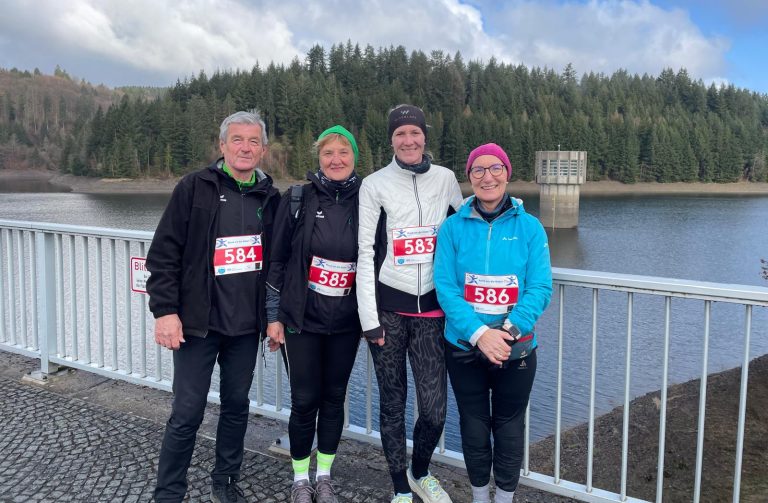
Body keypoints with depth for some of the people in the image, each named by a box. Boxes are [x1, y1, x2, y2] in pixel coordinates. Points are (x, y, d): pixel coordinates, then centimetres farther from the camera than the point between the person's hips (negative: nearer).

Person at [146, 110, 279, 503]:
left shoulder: (270, 197, 6)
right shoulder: (195, 188, -4)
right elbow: (164, 252, -7)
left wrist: (275, 315, 10)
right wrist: (164, 310, -13)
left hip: (246, 326, 4)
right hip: (197, 323, -4)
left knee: (237, 406, 14)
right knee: (187, 414, 1)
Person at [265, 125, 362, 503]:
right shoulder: (298, 199, -5)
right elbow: (277, 258, -1)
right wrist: (274, 316, -2)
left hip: (347, 322, 2)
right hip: (302, 318, -2)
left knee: (334, 397, 12)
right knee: (305, 400, 3)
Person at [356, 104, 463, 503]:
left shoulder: (445, 179, 7)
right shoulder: (375, 184, 0)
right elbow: (365, 253, -3)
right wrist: (369, 317, -7)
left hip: (430, 309, 2)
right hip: (388, 308, -1)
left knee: (435, 409, -1)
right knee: (393, 404, 8)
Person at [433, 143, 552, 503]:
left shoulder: (530, 228, -4)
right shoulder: (453, 227, -5)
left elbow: (540, 288, -8)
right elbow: (446, 287, -10)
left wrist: (507, 331, -21)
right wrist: (479, 333, -21)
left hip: (516, 348, 0)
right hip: (464, 346, 0)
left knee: (509, 427, 13)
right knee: (473, 425, 14)